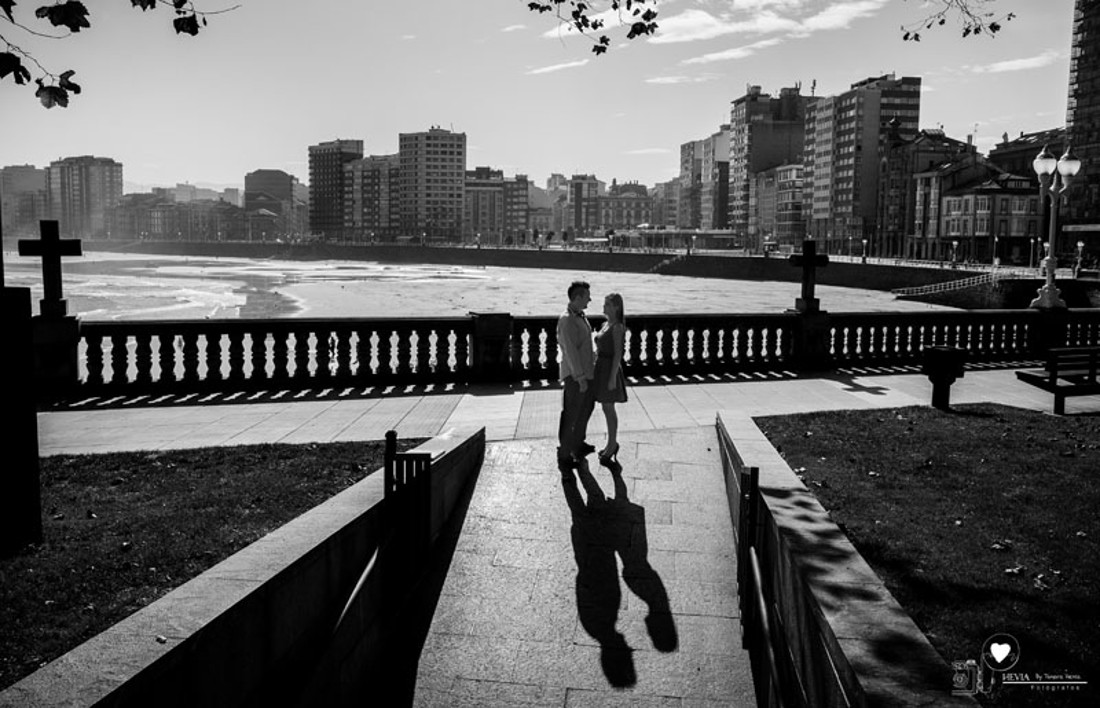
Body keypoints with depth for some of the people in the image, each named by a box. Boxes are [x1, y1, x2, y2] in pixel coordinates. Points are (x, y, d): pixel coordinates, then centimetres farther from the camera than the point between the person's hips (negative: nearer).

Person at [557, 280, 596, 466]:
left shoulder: (580, 316, 8)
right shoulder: (567, 320, -22)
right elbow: (570, 351, -24)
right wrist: (580, 378, -23)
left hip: (586, 372, 10)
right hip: (575, 376, -10)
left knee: (586, 408, 22)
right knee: (570, 414, 1)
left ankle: (578, 444, 39)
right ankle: (564, 453, 14)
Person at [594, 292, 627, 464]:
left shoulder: (617, 327, -15)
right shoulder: (605, 325, 11)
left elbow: (618, 353, -18)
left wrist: (612, 377, -21)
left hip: (609, 369, -9)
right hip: (600, 367, 9)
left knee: (609, 409, 0)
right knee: (607, 409, 15)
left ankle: (612, 444, 12)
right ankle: (612, 444, 25)